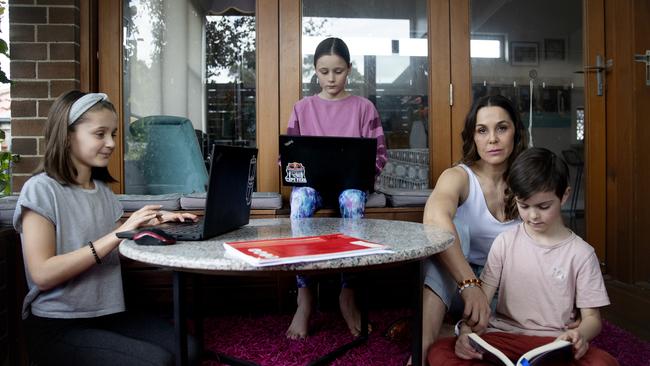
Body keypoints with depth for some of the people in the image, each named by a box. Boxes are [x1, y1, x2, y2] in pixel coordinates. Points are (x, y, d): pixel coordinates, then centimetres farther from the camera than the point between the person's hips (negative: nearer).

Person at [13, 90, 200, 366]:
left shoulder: (102, 190, 12)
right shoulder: (41, 189, -9)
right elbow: (42, 275, -19)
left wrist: (153, 224, -5)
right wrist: (117, 234, -23)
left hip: (108, 314, 6)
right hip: (57, 325, -6)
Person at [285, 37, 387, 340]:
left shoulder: (363, 107, 10)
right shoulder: (303, 108, 13)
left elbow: (379, 153, 5)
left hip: (350, 181, -1)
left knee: (353, 200, -38)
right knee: (300, 198, -37)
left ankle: (347, 295, -24)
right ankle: (304, 296, -28)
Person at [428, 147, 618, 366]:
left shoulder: (581, 253, 2)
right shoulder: (505, 242, 5)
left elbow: (592, 317, 4)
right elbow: (481, 298, 2)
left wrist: (580, 336, -20)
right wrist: (466, 330, -18)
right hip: (504, 336, 1)